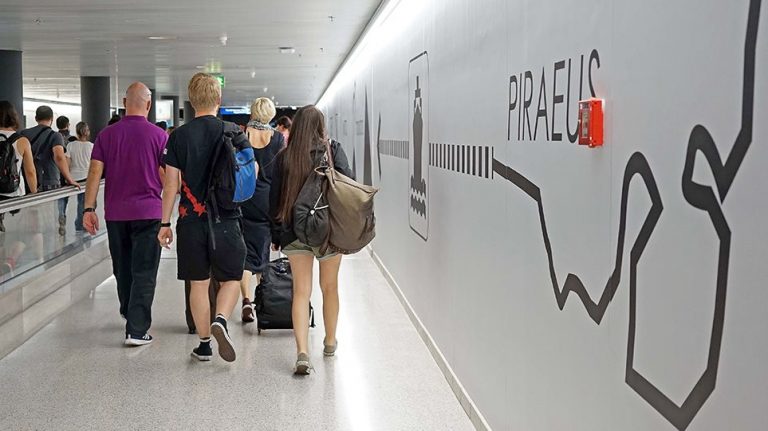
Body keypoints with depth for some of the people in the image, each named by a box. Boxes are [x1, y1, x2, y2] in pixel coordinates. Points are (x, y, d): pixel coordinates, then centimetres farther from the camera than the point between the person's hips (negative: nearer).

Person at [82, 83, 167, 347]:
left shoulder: (107, 135, 3)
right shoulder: (158, 135, -5)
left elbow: (95, 172, -2)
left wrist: (89, 209, 0)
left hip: (116, 213, 3)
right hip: (148, 212, -3)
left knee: (122, 268, 19)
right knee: (144, 272, -1)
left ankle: (129, 313, 38)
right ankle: (137, 330, -6)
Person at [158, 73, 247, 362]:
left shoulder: (179, 136, 0)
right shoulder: (232, 132, -2)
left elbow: (171, 183, 0)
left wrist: (165, 223, 6)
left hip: (191, 219, 1)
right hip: (225, 219, -1)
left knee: (198, 283, 11)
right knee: (231, 278, 12)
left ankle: (204, 344, 16)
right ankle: (220, 320, -14)